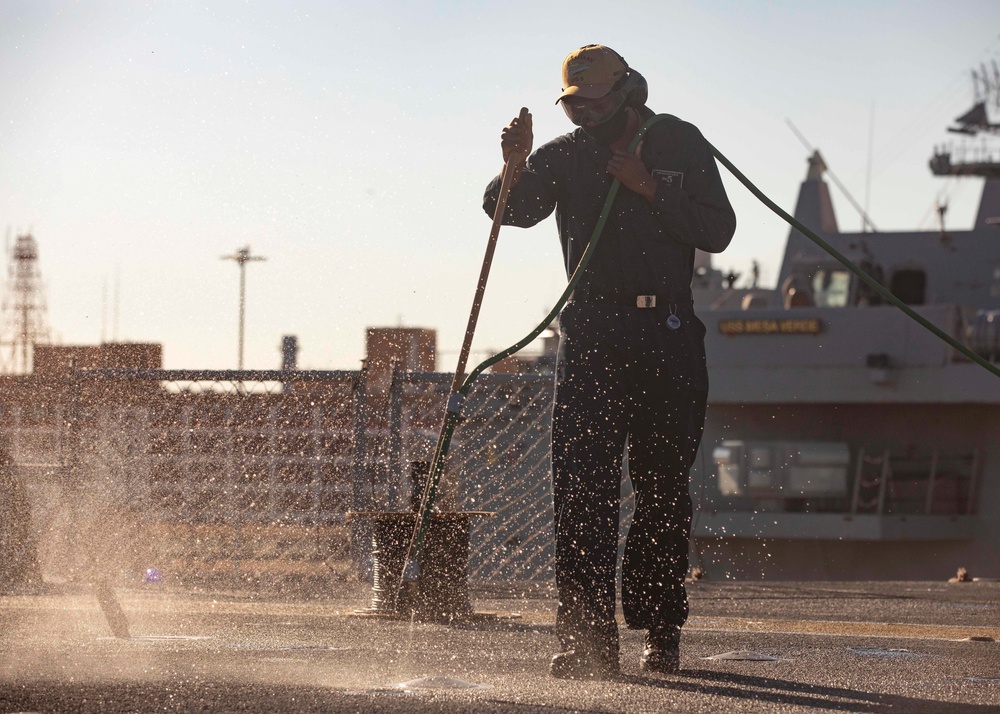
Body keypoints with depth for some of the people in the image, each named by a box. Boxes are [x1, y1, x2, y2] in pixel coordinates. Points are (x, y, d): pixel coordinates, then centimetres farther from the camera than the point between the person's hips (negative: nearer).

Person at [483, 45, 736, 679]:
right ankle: (589, 638, -15)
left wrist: (649, 191, -13)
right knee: (582, 485, -12)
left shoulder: (681, 145, 4)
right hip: (591, 336, 0)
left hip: (670, 342, 0)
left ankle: (663, 631, 18)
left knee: (664, 489, 6)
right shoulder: (564, 156, 6)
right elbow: (513, 210, -10)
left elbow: (718, 231, -3)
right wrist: (516, 169, -31)